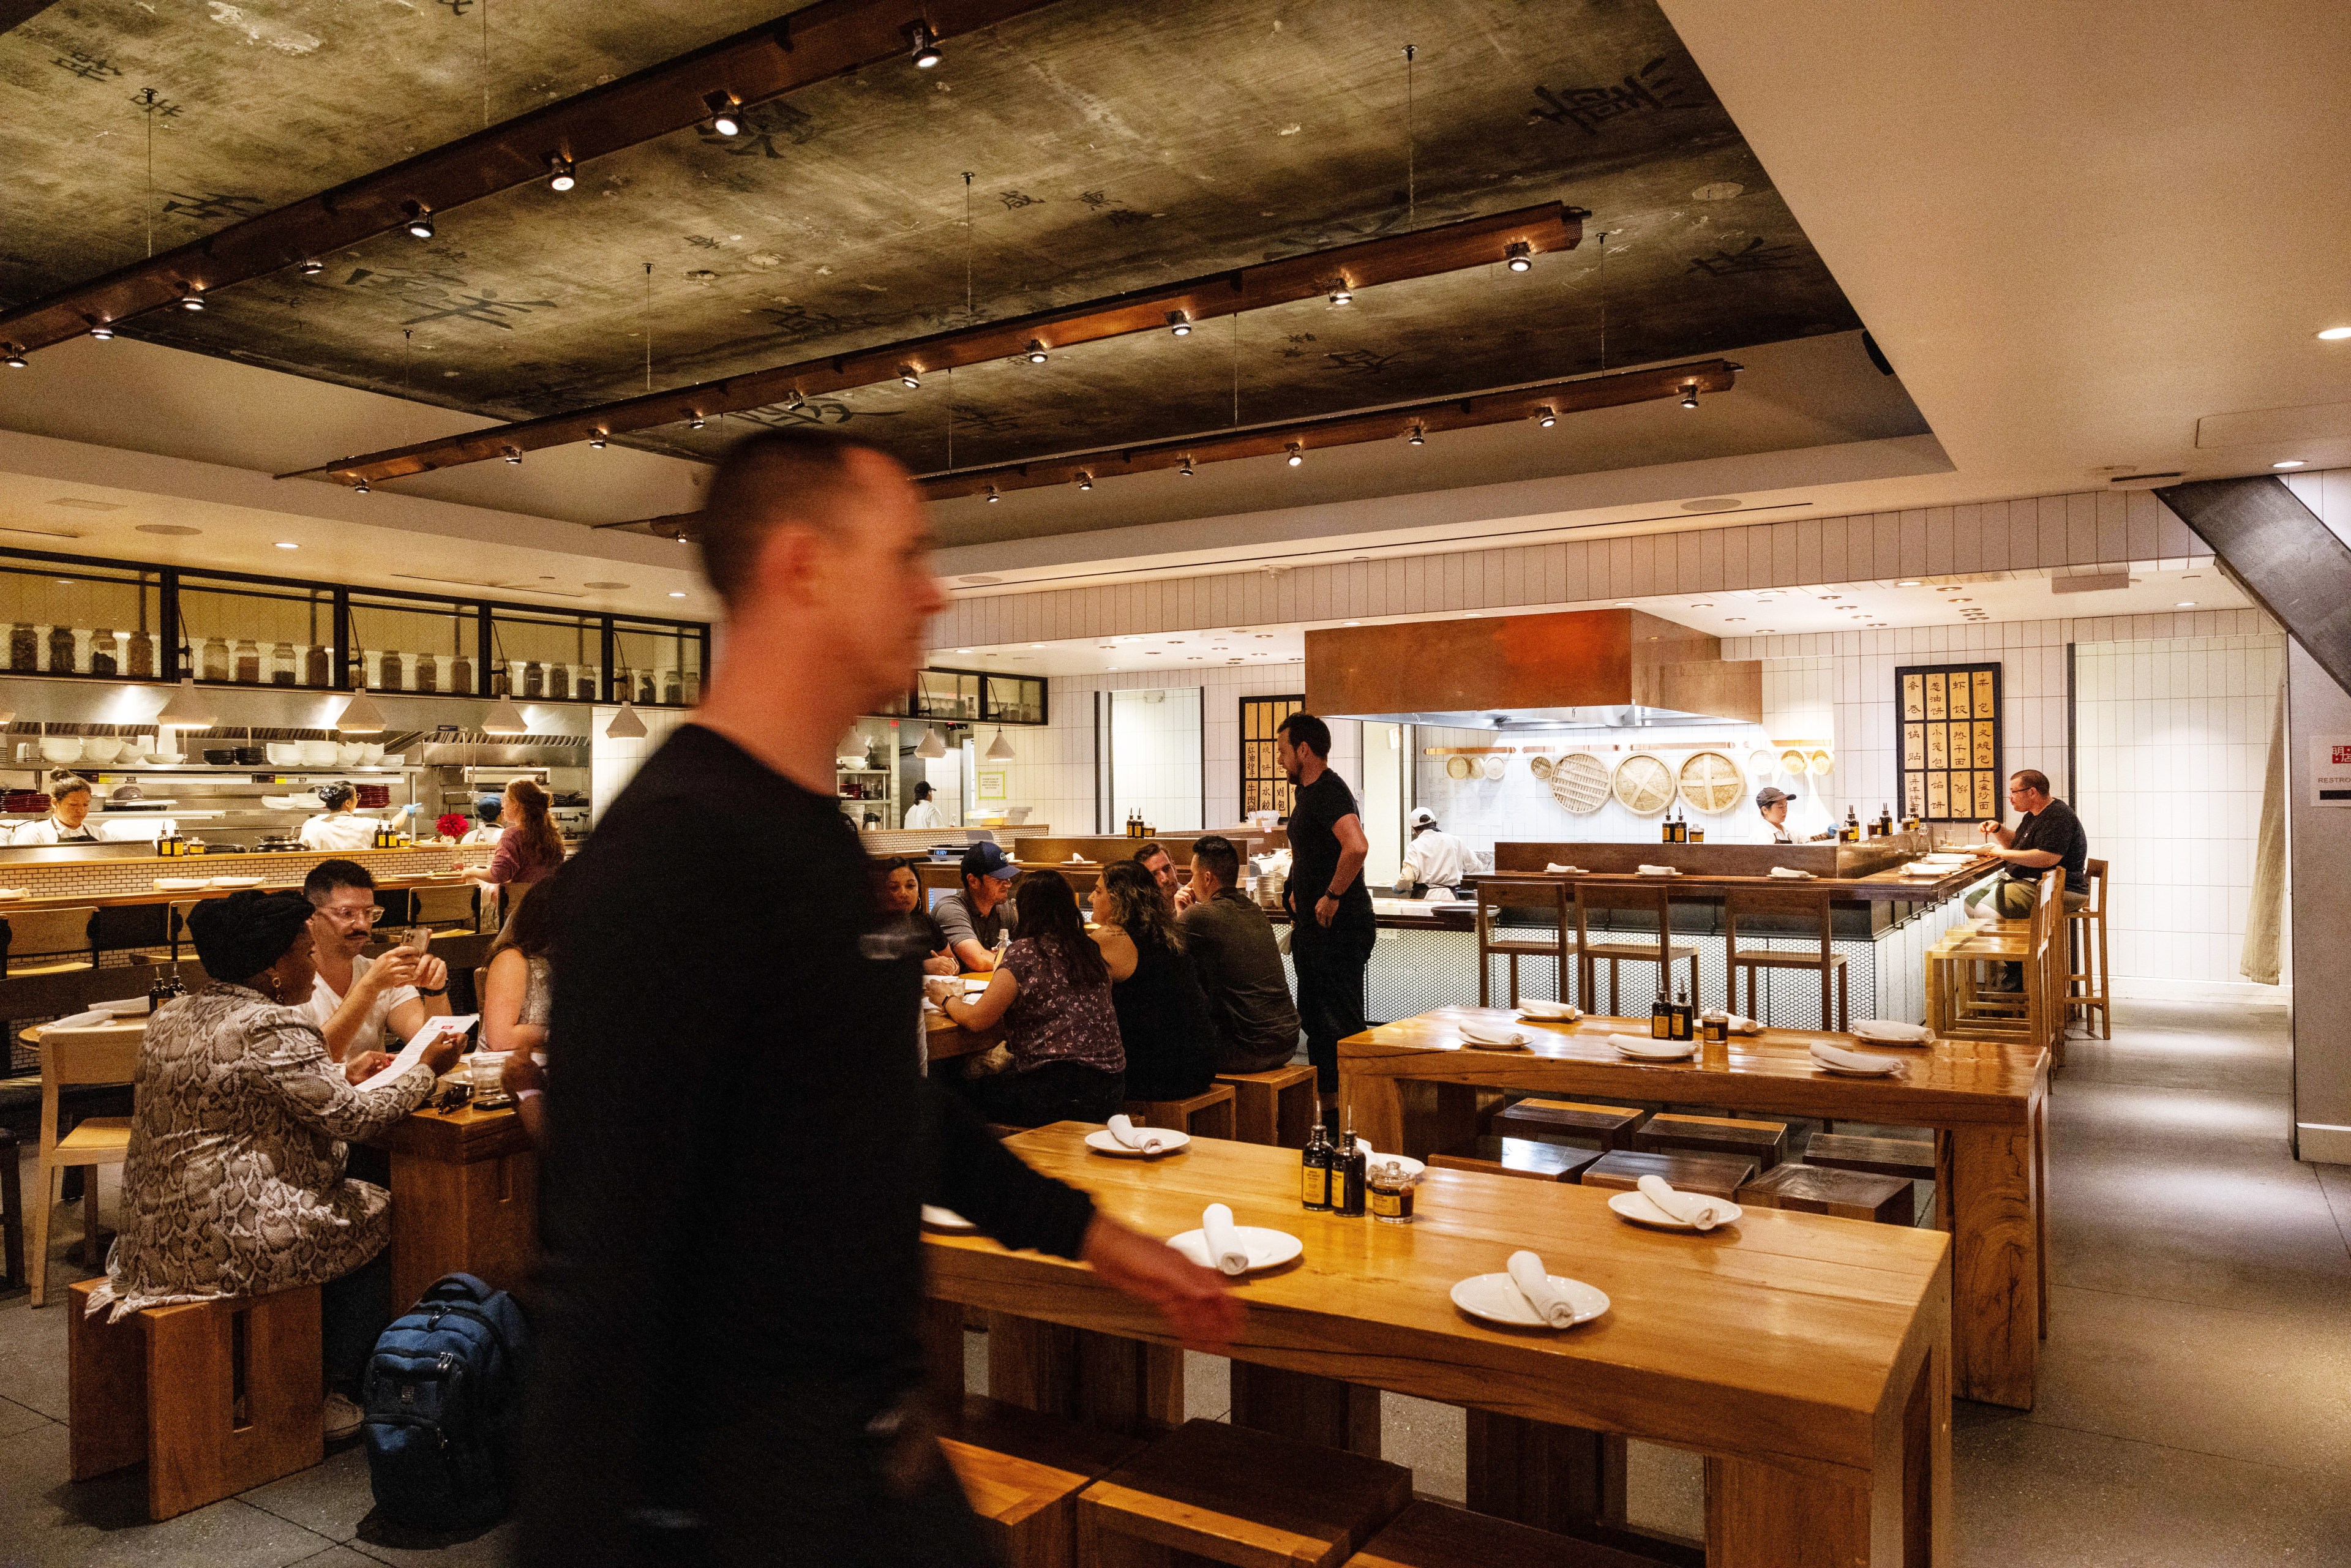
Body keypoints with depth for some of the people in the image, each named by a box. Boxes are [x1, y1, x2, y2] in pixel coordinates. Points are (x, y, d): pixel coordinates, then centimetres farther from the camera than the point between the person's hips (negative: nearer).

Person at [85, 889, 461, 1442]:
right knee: (373, 1215, 12)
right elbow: (353, 1118, -17)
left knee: (345, 1195, 24)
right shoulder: (270, 1027, -20)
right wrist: (425, 1069, -4)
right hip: (229, 1242, -9)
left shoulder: (172, 1017, 9)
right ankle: (338, 1397, 20)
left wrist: (345, 1077, 21)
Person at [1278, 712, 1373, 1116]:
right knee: (1315, 1015, 17)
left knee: (1340, 1018, -6)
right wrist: (1297, 893, 21)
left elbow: (1357, 846, -35)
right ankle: (1327, 1101, 27)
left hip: (1338, 926, -11)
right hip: (1313, 925, 11)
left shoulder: (1330, 792, -18)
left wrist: (1331, 896, -25)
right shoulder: (1308, 792, 15)